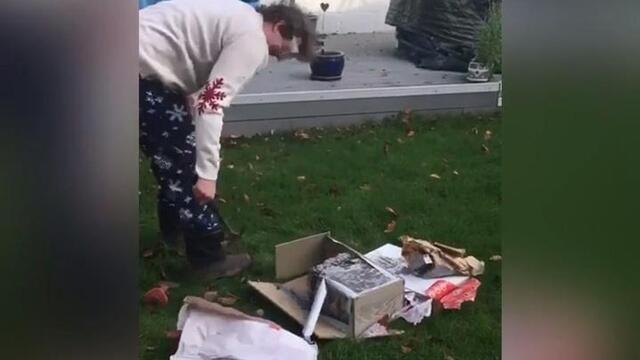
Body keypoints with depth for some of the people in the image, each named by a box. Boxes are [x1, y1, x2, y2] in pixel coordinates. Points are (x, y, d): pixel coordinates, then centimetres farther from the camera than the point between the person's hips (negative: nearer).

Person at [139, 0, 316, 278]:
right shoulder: (253, 40, -13)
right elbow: (213, 102, -21)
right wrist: (208, 173, -21)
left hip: (146, 66, 10)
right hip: (145, 71, -10)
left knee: (174, 157, 25)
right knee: (184, 164, 0)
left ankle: (174, 226, 44)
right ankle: (208, 257, 13)